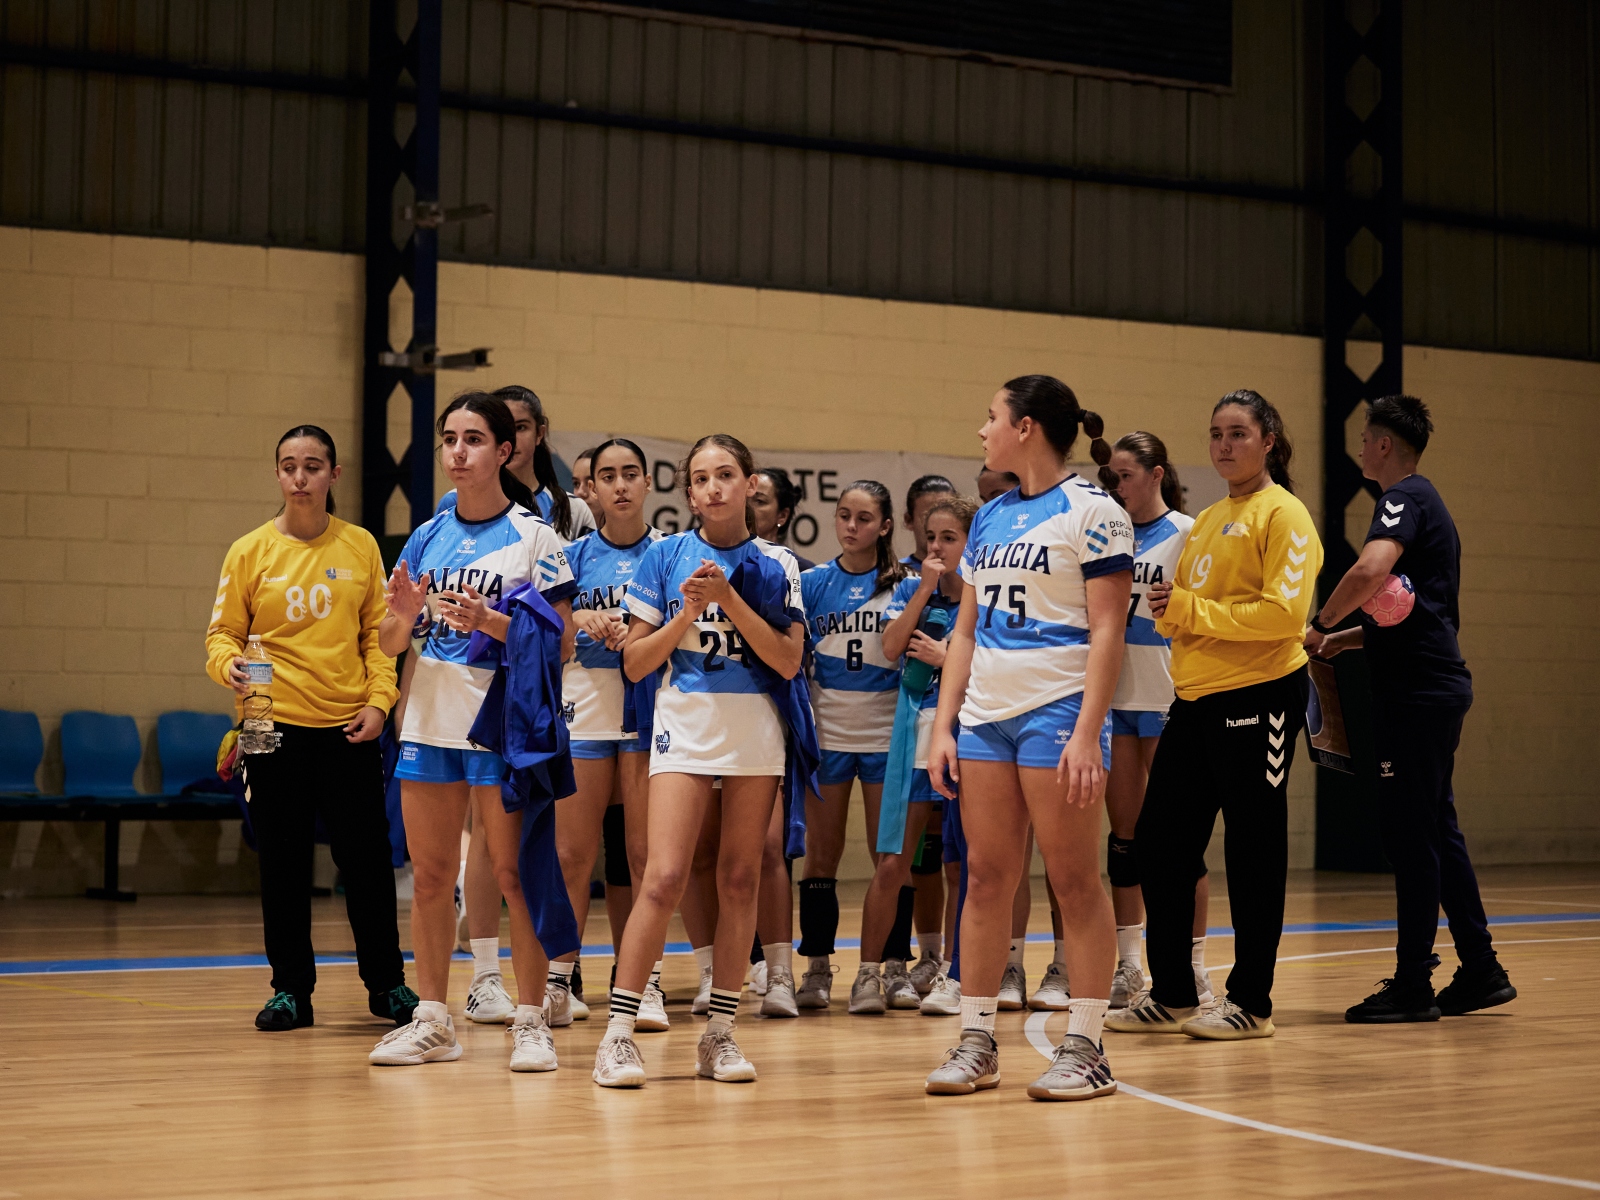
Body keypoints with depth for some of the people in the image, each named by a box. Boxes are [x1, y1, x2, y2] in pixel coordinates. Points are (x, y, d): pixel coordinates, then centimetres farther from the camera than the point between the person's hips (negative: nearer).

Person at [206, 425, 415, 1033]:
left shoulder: (360, 546, 4)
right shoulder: (250, 551, 1)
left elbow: (377, 633, 7)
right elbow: (223, 632, 3)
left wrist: (379, 700, -5)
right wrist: (229, 663, -18)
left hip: (349, 727, 1)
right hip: (275, 727, -1)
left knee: (368, 858, 3)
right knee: (283, 863, 3)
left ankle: (386, 983, 17)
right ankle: (291, 988, 14)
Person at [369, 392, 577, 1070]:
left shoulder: (533, 536, -3)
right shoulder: (426, 537, 11)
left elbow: (561, 643, -8)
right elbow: (389, 645, 14)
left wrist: (488, 622, -21)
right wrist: (403, 615, -8)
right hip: (429, 721, 5)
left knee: (513, 874, -4)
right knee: (430, 875, 7)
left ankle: (530, 1020, 4)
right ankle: (432, 1020, 15)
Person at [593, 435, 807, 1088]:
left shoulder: (776, 565, 7)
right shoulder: (665, 556, 5)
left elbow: (788, 662, -3)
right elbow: (635, 663, 3)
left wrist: (730, 599, -11)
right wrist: (689, 611, -10)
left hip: (757, 732, 2)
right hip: (684, 724, -2)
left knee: (740, 879, 3)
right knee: (665, 878, -13)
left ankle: (719, 1033, 12)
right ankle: (618, 1033, -8)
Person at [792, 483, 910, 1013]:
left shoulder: (902, 583, 2)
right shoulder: (814, 582, 5)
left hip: (886, 732, -1)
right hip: (827, 731, 1)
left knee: (889, 854, 1)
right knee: (821, 854, 4)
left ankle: (877, 969, 7)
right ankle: (817, 968, 11)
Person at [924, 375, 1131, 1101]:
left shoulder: (1091, 512, -5)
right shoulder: (990, 518, 16)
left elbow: (1106, 631, -11)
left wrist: (1087, 732, -18)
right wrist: (944, 726, 10)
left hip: (1058, 711, -7)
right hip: (986, 714, 7)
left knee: (1074, 879, -3)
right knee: (985, 876, 7)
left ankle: (1085, 1047, 3)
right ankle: (976, 1043, 13)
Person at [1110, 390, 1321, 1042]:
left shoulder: (1283, 514, -6)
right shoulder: (1205, 522, 18)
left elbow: (1284, 612, -17)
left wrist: (1193, 609, -15)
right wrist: (1167, 611, 1)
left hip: (1257, 695, -8)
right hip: (1195, 695, 8)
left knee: (1253, 848, -1)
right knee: (1159, 840, 7)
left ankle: (1251, 1002, 9)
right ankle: (1172, 995, 18)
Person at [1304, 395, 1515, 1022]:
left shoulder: (1405, 498, -10)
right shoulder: (1425, 502, 21)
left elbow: (1371, 569, -30)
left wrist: (1320, 624, -16)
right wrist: (1346, 638, 18)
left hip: (1418, 690, -10)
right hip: (1436, 684, 10)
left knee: (1412, 835, -6)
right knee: (1436, 830, 14)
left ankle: (1413, 983, -1)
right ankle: (1480, 971, 18)